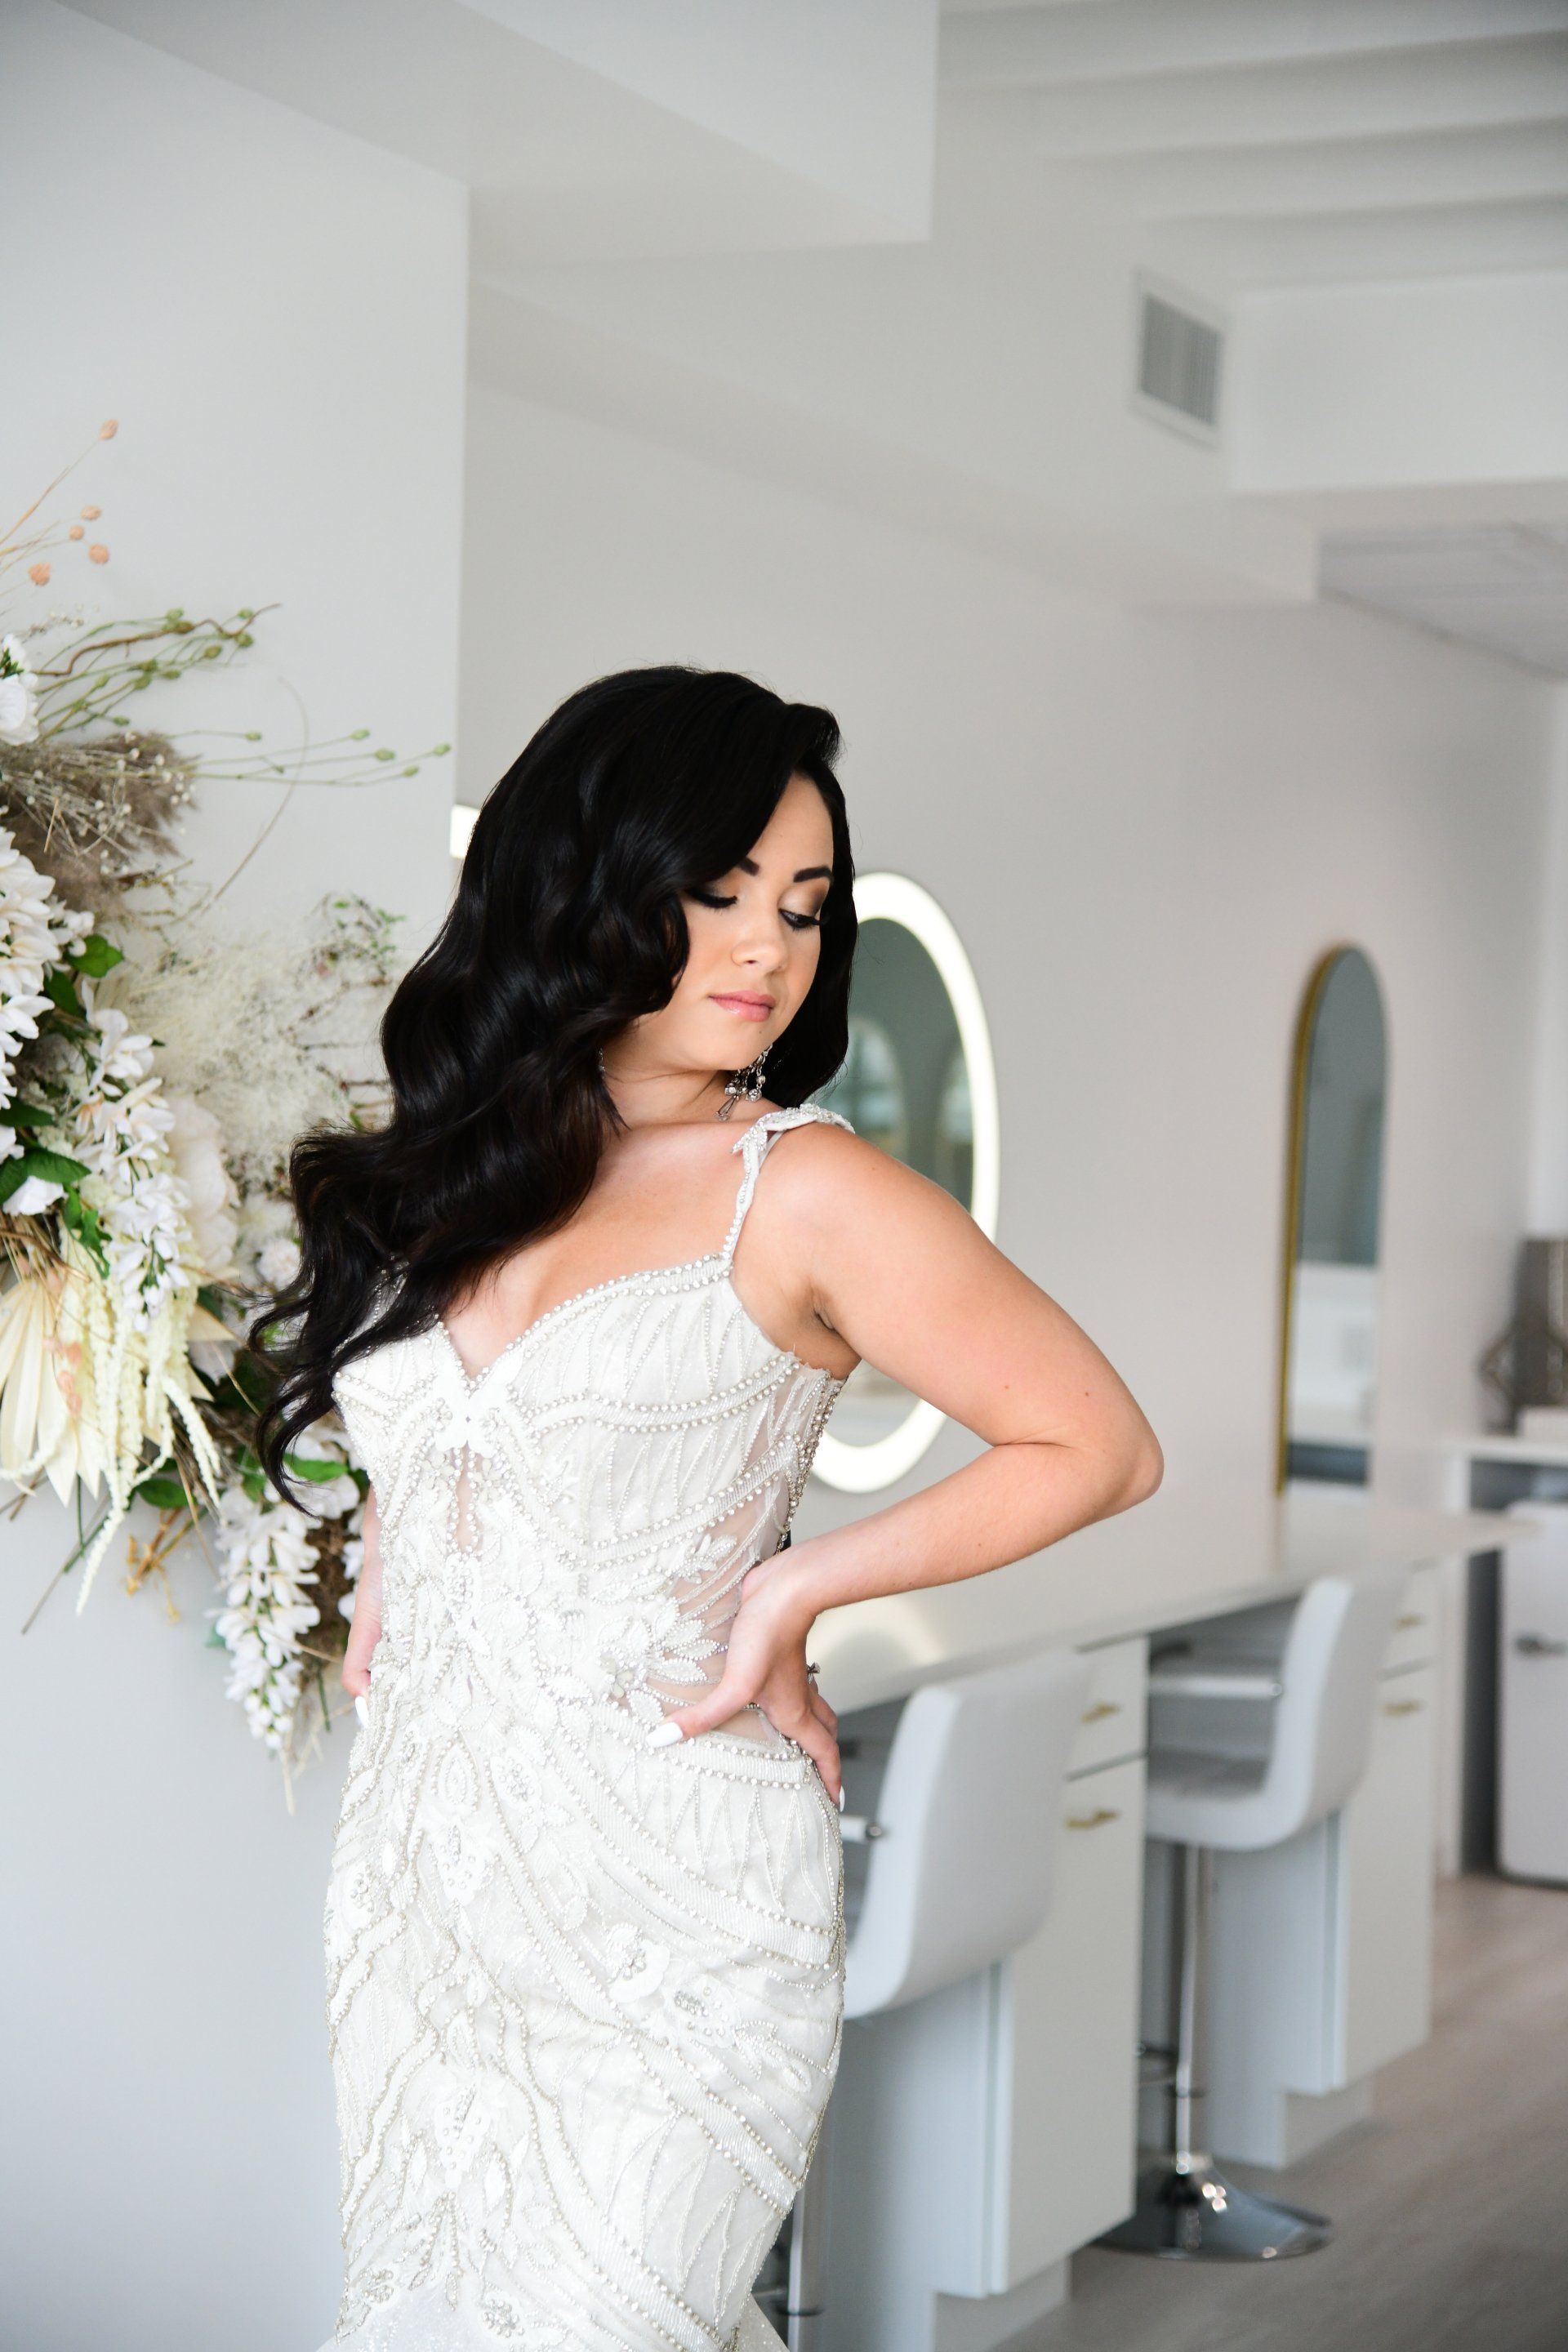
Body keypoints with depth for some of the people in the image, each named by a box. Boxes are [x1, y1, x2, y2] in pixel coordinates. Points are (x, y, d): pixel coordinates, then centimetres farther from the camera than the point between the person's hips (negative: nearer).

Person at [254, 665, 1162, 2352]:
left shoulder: (808, 1193, -9)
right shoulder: (446, 1169, 8)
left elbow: (1099, 1448, -6)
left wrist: (797, 1585, -10)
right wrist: (385, 1583, 11)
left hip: (670, 1910, -6)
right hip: (415, 1881, 6)